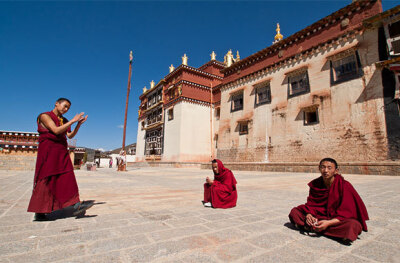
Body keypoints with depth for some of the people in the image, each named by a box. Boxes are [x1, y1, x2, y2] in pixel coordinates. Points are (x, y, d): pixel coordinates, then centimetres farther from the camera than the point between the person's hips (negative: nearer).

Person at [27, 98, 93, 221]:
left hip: (62, 152, 6)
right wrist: (73, 121, -17)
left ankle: (76, 205, -11)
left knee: (68, 178, -5)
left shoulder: (64, 121, 17)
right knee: (46, 181, -3)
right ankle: (38, 213, 9)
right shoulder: (45, 116, -3)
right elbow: (56, 130, -17)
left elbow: (70, 136, 8)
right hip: (48, 151, -6)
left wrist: (79, 124, -2)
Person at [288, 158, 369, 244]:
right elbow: (311, 204, -2)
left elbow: (346, 213, -17)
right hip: (319, 216, 3)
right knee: (294, 212, -9)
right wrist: (308, 215, -24)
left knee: (354, 225, -37)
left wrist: (329, 223, -31)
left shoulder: (345, 186, -15)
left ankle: (312, 228, -32)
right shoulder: (315, 184, -4)